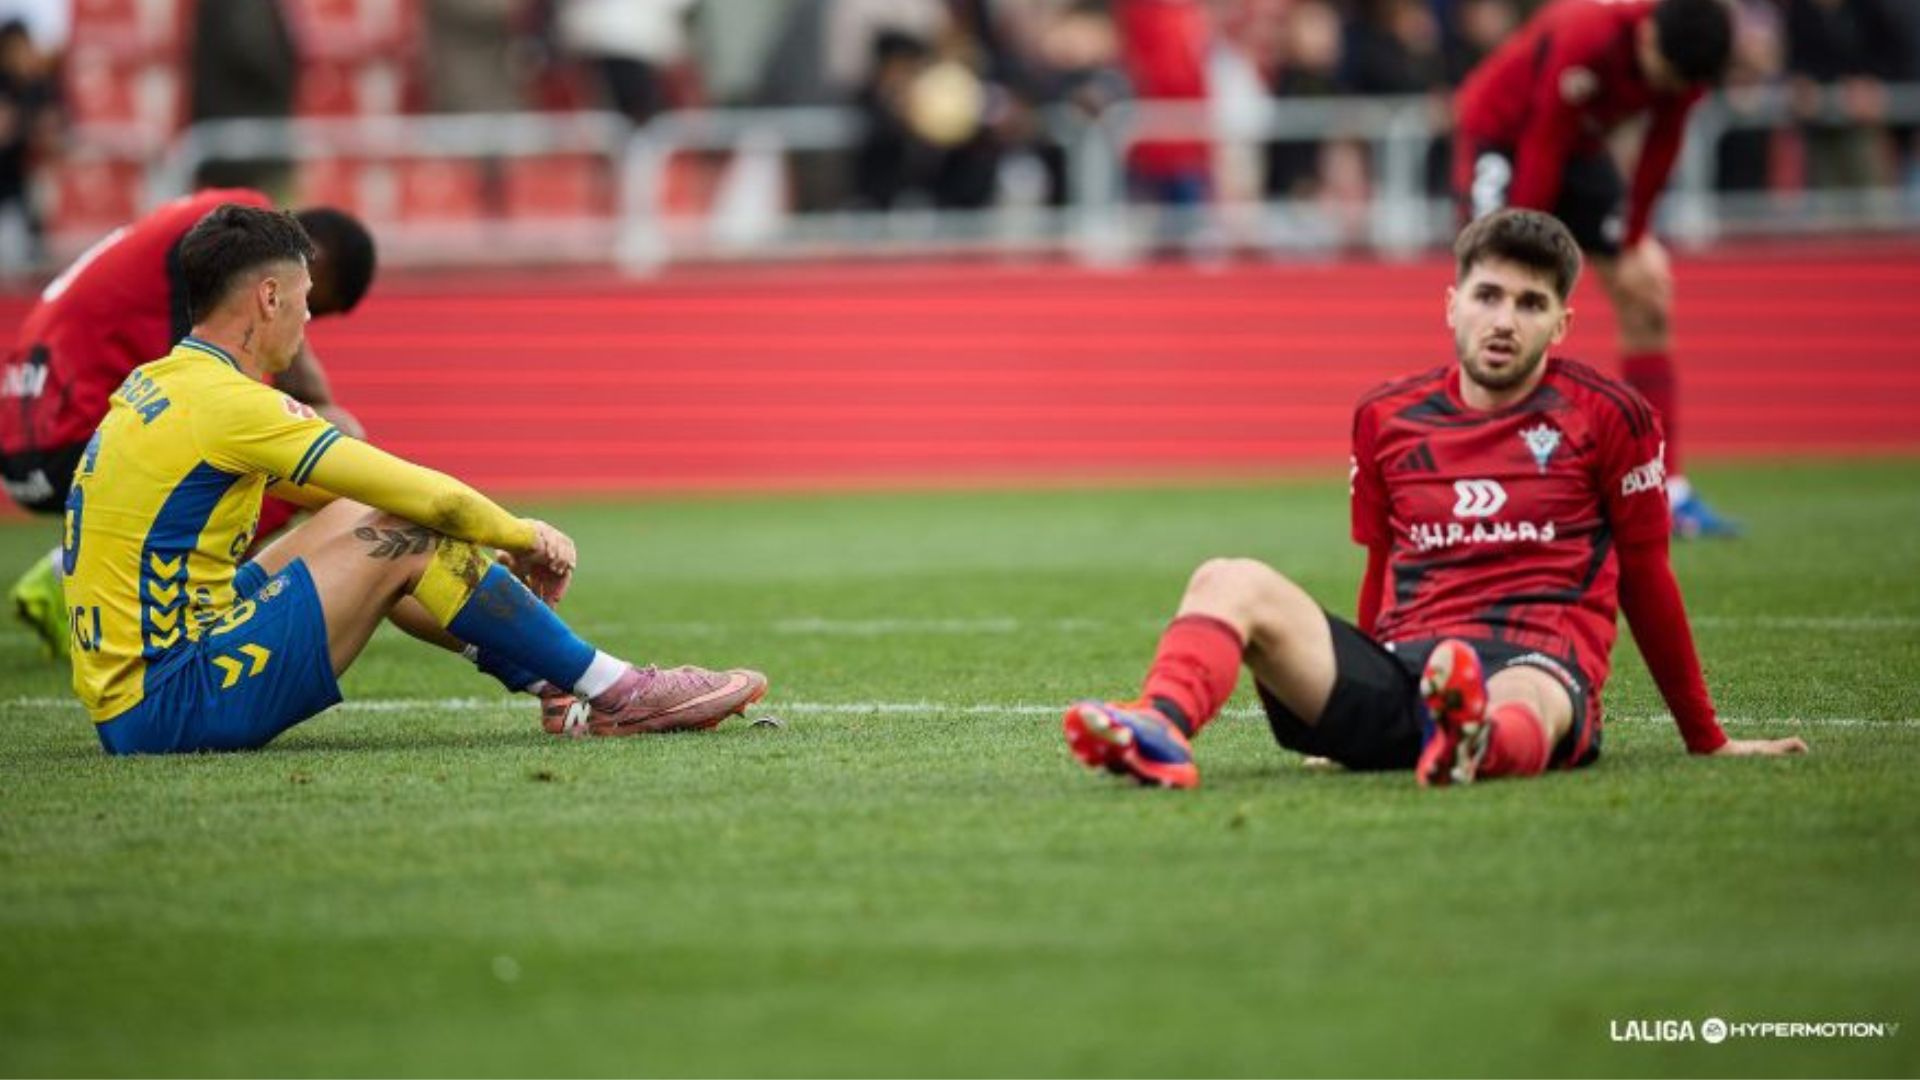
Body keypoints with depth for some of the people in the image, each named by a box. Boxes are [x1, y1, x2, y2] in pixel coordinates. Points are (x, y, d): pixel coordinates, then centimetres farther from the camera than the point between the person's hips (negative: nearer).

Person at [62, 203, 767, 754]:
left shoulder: (157, 384, 13)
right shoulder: (226, 403, -17)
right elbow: (425, 498, -16)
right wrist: (522, 535, 3)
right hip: (174, 708, -10)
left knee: (355, 519, 18)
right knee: (410, 538, -9)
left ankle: (553, 679, 21)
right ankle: (620, 695, 1)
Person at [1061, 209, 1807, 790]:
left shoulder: (1606, 418, 8)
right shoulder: (1385, 419, 17)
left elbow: (1645, 583, 15)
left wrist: (1707, 740, 19)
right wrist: (1352, 716, 35)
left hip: (1536, 664, -4)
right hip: (1400, 677, 4)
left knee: (1517, 708, -43)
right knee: (1230, 582, -20)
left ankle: (1473, 746, -80)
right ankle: (1159, 732, -50)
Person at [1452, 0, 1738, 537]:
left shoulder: (1684, 59, -18)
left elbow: (1659, 152, -4)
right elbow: (1542, 149, -30)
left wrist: (1634, 245, 1)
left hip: (1579, 146, 7)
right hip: (1499, 135, -7)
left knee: (1647, 302, 1)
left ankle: (1669, 493, 4)